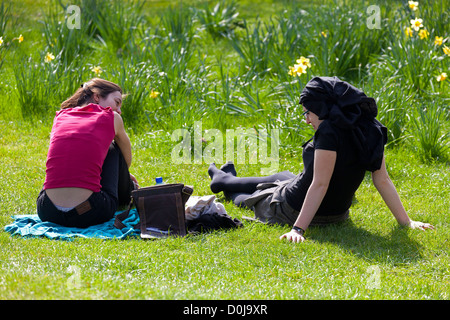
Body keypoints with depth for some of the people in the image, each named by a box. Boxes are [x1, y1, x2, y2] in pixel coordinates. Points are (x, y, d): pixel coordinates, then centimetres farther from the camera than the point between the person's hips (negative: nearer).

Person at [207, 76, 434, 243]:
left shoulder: (330, 131, -31)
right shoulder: (371, 129, -8)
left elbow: (320, 185, -33)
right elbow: (383, 180, -7)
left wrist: (298, 229, -32)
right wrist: (406, 221, -2)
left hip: (293, 210, -7)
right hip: (337, 213, 7)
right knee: (282, 177, 36)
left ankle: (227, 186, 61)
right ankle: (225, 180, 61)